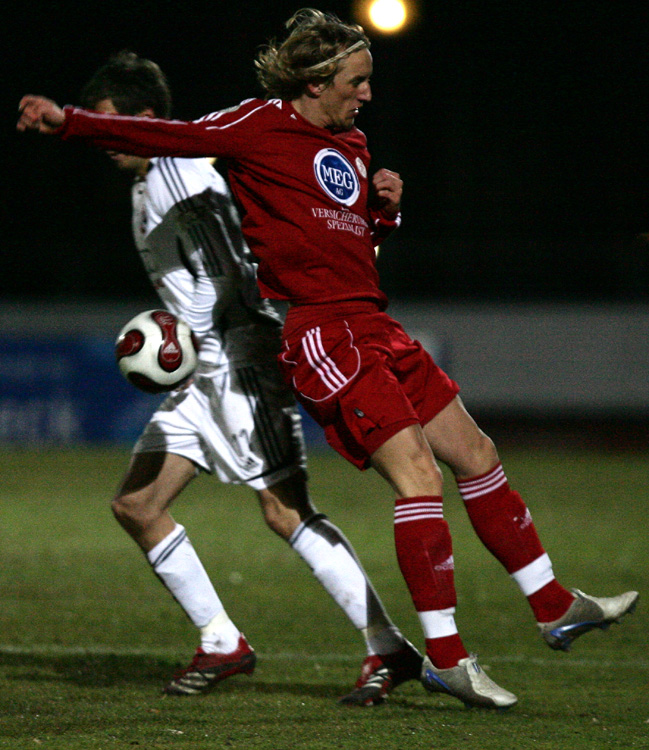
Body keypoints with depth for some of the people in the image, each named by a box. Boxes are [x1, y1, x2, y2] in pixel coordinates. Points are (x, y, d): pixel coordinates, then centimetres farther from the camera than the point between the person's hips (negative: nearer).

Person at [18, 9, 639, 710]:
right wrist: (68, 121, -16)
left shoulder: (352, 145, 19)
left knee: (475, 453, 11)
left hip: (371, 324, 9)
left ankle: (555, 607, 23)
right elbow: (168, 137, -9)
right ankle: (444, 656, -13)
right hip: (319, 331, -9)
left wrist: (386, 208, 8)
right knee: (417, 473, -16)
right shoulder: (261, 126, -4)